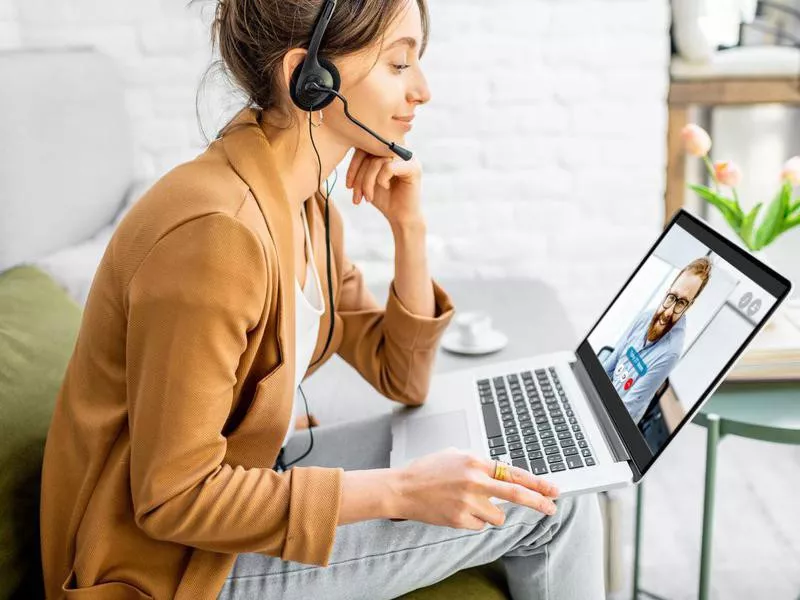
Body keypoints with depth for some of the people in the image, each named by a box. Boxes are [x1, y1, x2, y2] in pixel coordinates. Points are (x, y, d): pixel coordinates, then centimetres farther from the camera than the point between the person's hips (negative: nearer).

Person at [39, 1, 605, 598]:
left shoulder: (305, 204, 0)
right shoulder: (216, 233, -29)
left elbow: (401, 379, 5)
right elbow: (172, 497, -26)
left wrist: (409, 228, -9)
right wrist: (399, 491, -27)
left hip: (235, 477, 8)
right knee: (541, 503, -9)